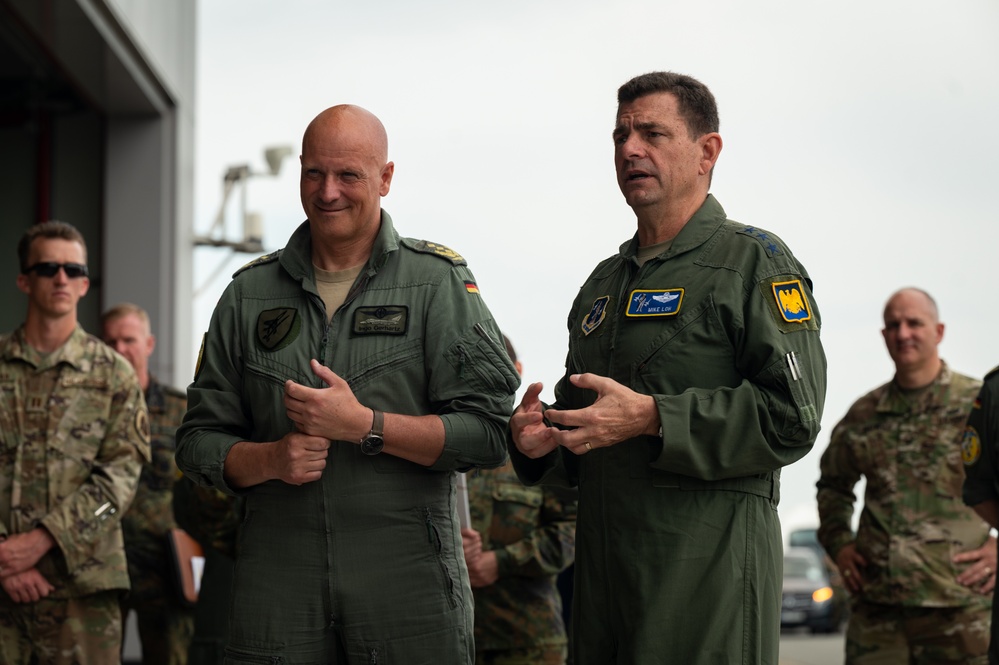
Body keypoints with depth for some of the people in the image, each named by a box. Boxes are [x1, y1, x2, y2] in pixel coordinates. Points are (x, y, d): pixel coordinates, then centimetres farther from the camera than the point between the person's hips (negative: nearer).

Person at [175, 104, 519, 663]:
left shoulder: (439, 281, 3)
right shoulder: (249, 295, 12)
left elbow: (491, 431, -6)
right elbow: (199, 443, 13)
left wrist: (363, 425, -14)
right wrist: (271, 459, -8)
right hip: (278, 590, 2)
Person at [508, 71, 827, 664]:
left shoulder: (754, 261, -2)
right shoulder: (605, 282, 21)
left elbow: (792, 414, -13)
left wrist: (653, 418, -20)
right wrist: (537, 438, 4)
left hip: (710, 564, -7)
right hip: (604, 565, 7)